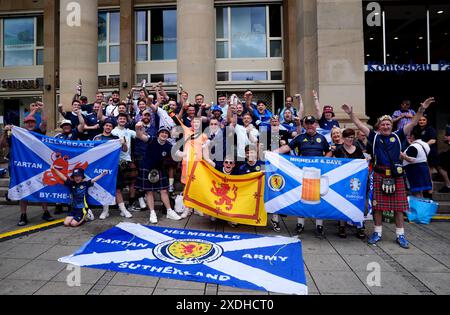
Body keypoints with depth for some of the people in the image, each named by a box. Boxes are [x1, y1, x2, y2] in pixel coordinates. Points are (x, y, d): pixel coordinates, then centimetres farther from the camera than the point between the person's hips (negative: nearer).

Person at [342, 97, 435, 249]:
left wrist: (421, 110, -8)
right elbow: (360, 125, 4)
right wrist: (351, 113, -2)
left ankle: (400, 235, 18)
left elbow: (412, 123, 2)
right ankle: (377, 232, 18)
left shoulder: (397, 136, 8)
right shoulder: (375, 137, 6)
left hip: (396, 175, 1)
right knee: (378, 205, 5)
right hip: (379, 175, -1)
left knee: (399, 206, 6)